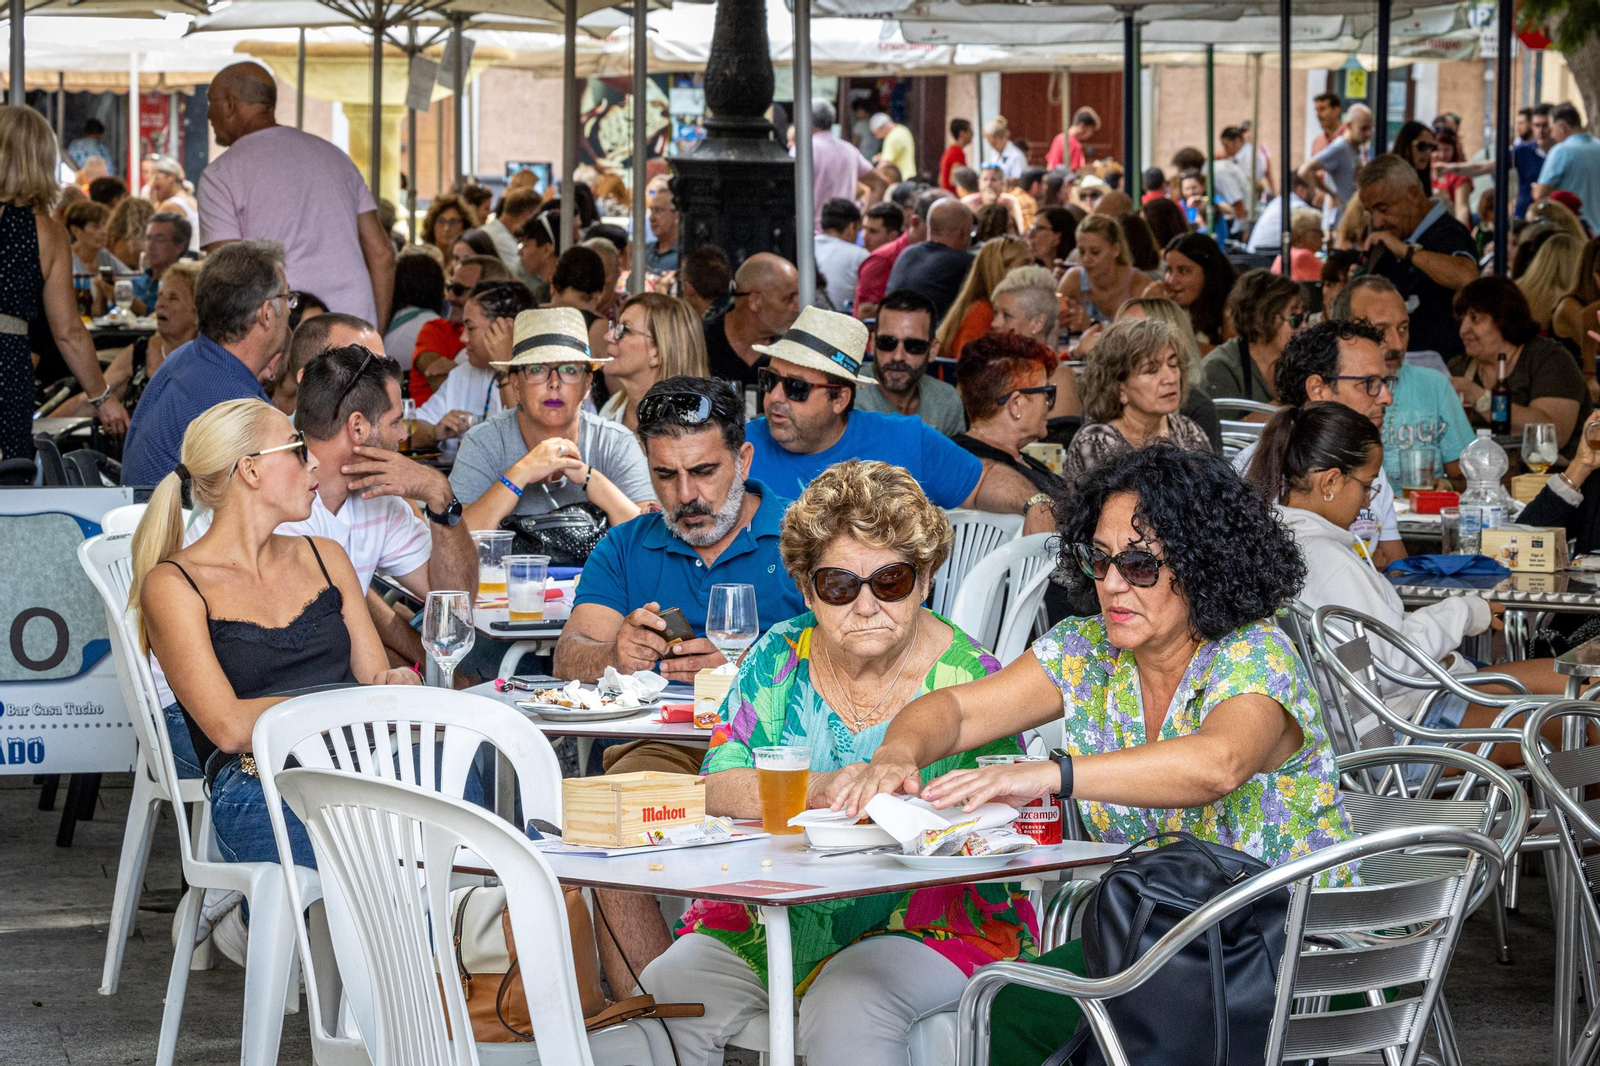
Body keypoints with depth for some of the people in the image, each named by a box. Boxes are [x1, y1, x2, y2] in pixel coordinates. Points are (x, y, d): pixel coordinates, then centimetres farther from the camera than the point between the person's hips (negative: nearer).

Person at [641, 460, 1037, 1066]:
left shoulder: (966, 679, -5)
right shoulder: (780, 658, 6)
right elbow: (716, 788, -4)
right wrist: (820, 789, -22)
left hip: (927, 921, -4)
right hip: (767, 918, 4)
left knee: (846, 1010, -34)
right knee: (664, 995, -18)